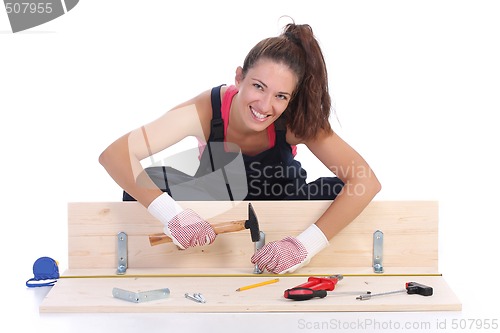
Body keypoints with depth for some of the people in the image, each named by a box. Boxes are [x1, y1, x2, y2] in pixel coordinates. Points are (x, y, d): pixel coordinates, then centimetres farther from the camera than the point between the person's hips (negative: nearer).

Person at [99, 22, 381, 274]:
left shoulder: (295, 119, -32)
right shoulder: (205, 111, -34)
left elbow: (366, 181, -38)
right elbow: (114, 155, -39)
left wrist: (306, 243, -50)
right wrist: (171, 213, -54)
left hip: (281, 198, 0)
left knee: (337, 193, -28)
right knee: (139, 188, -25)